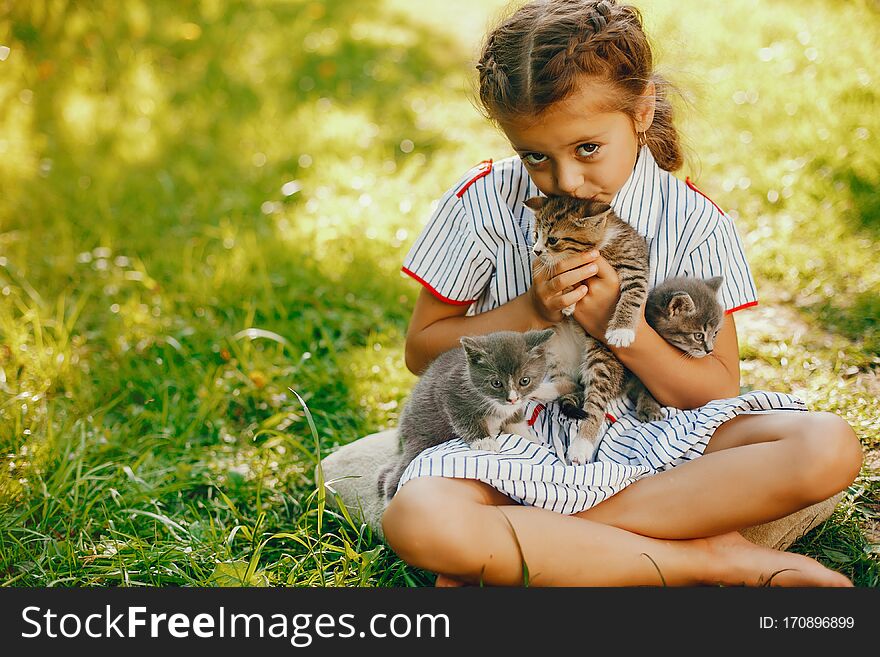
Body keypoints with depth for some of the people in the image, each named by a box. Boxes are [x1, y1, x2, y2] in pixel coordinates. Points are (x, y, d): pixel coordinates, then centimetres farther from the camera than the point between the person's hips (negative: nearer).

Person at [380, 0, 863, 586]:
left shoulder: (692, 221, -5)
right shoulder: (483, 204, -6)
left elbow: (717, 392, -4)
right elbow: (421, 350, 1)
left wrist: (618, 323, -20)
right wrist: (530, 311, -15)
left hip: (656, 433, 2)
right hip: (521, 436, -1)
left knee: (830, 448, -24)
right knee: (416, 519, -34)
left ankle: (532, 543, -25)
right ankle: (710, 557, -24)